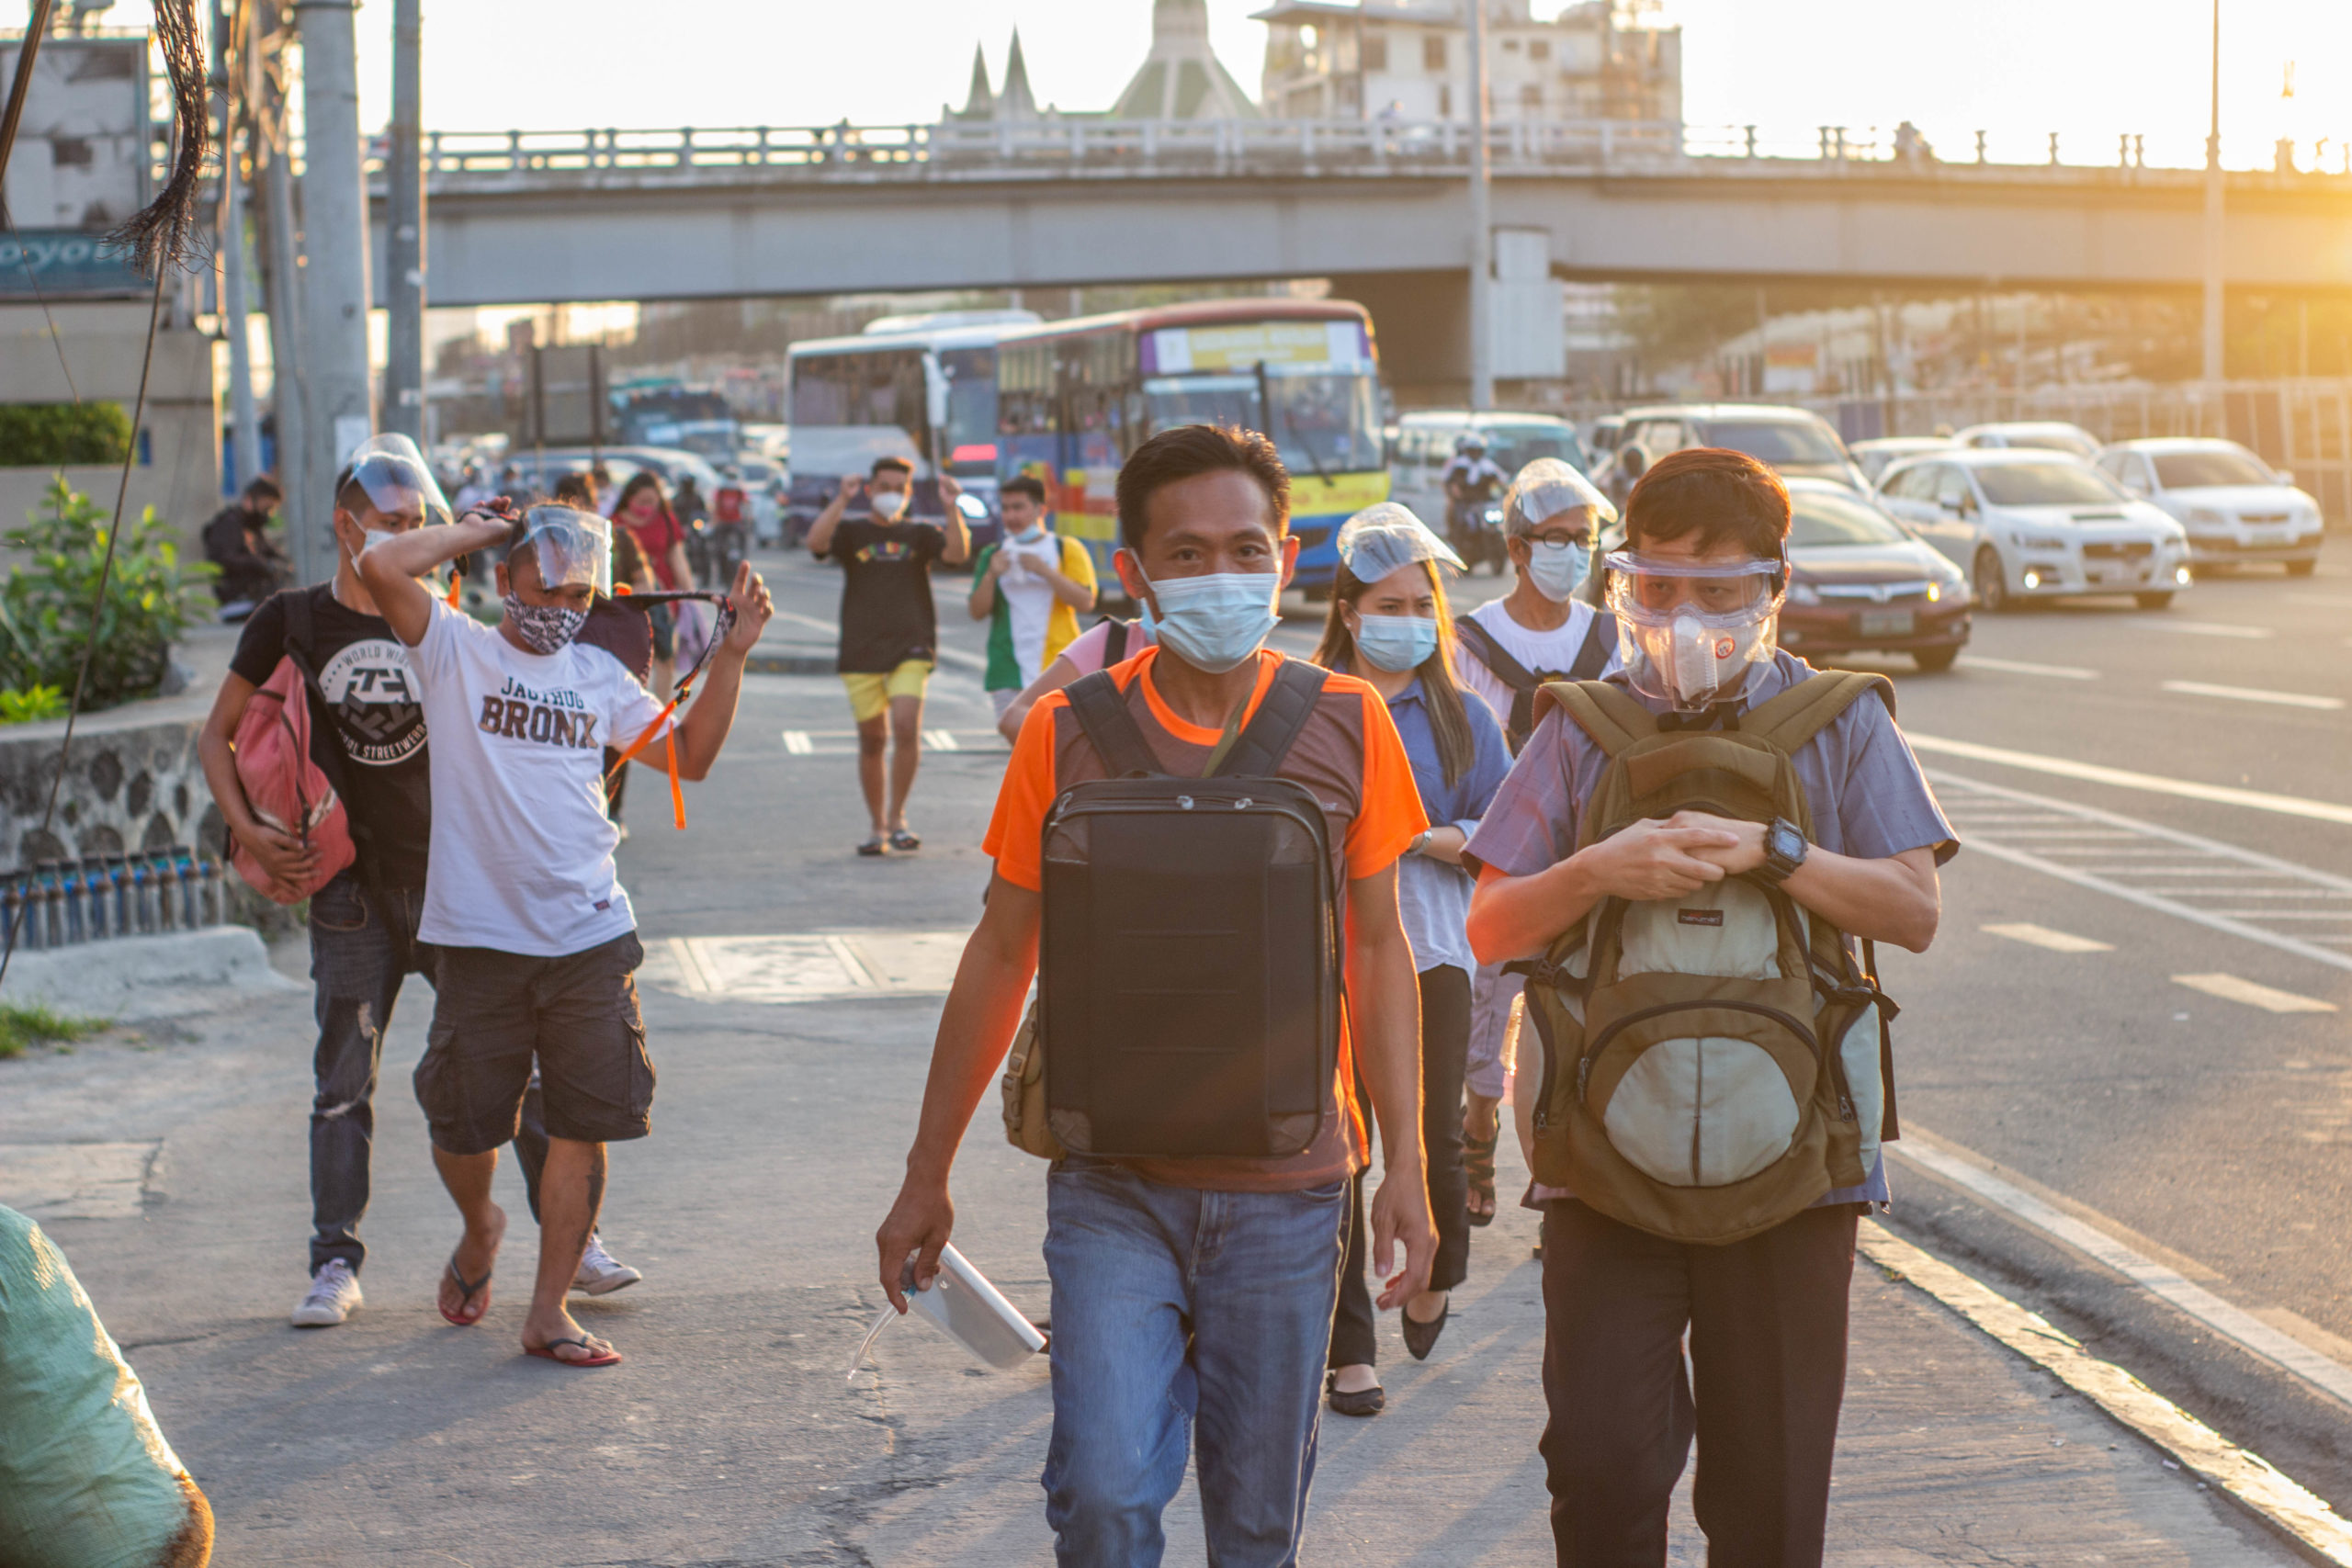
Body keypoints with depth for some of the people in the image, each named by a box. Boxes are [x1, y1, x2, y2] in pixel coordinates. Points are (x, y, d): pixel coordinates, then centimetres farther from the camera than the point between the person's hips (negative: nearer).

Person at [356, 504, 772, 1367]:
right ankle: (480, 1228, 40)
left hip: (591, 939, 3)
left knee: (584, 1127, 1)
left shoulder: (599, 677, 14)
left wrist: (731, 654, 9)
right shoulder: (455, 652, 2)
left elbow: (690, 755, 17)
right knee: (462, 1126, 7)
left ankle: (548, 1312, 12)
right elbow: (381, 565, -14)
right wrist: (479, 529, -2)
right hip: (480, 938, -3)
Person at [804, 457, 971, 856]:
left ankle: (897, 818, -3)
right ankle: (878, 827, 16)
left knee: (906, 727, -17)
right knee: (872, 739, 4)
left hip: (911, 647, -1)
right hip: (860, 652, 1)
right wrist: (841, 500, -20)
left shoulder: (919, 534, 10)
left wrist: (951, 508, -19)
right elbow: (816, 542, -12)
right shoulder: (851, 533, 8)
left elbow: (958, 553, -7)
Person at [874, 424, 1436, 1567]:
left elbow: (1377, 951, 7)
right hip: (1114, 1185, -1)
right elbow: (1001, 955, 6)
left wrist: (1407, 1166, 2)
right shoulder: (1068, 733, -2)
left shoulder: (1346, 726, 0)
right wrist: (926, 1176, 10)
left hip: (1287, 1191, 1)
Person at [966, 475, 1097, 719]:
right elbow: (977, 612, 6)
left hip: (1058, 670, -2)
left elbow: (1085, 602, -6)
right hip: (1008, 671, 2)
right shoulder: (993, 554, 14)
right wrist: (991, 576, -11)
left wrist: (1045, 571, -14)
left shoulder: (1067, 550, 6)